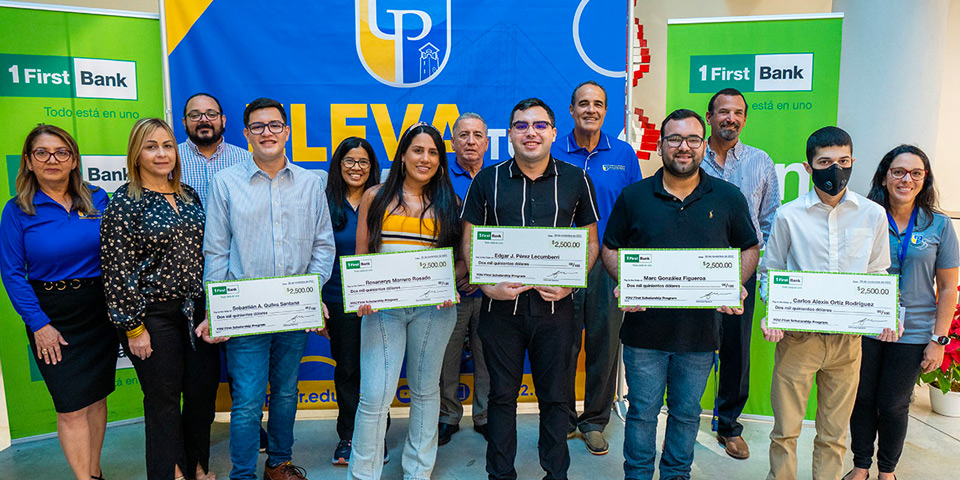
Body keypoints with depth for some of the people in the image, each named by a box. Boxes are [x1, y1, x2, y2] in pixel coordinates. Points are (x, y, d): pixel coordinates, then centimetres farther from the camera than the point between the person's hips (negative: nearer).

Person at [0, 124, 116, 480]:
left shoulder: (98, 200, 3)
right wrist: (39, 323, -11)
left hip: (101, 312, 3)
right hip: (53, 317, -2)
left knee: (97, 396, 13)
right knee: (71, 407, -2)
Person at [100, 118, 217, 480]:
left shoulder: (188, 196, 9)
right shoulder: (125, 202, -8)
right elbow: (117, 270, -11)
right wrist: (133, 327, -12)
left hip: (197, 311, 5)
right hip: (154, 316, -5)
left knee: (204, 392, 12)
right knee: (164, 400, 6)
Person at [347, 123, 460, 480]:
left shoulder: (448, 203, 9)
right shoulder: (376, 197, 6)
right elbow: (360, 255, 7)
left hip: (433, 307, 2)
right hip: (382, 306, -1)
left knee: (425, 390, 12)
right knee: (375, 396, -3)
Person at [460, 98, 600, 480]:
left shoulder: (576, 180, 3)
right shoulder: (488, 180, 2)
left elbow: (591, 243, 7)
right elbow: (469, 241, 3)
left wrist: (569, 283, -10)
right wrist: (488, 286, -12)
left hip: (555, 305, 0)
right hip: (501, 305, 0)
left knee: (554, 395, 12)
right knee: (502, 394, 11)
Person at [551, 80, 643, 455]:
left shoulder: (624, 154, 6)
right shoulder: (553, 153, 2)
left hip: (609, 265, 1)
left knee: (604, 343, 8)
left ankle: (595, 421, 25)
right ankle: (562, 419, 25)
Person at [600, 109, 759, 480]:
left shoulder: (728, 198, 3)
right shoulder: (633, 197, 1)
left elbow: (749, 249, 11)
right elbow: (610, 248, 6)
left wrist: (736, 285, -7)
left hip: (701, 330, 1)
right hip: (644, 328, -1)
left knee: (687, 412, 16)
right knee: (642, 412, 10)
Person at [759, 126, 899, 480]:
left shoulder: (874, 215, 4)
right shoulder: (788, 215, -2)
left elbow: (878, 275, 12)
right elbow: (770, 272, 4)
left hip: (848, 339, 2)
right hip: (797, 337, -2)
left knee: (834, 435, 14)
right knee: (785, 431, 7)